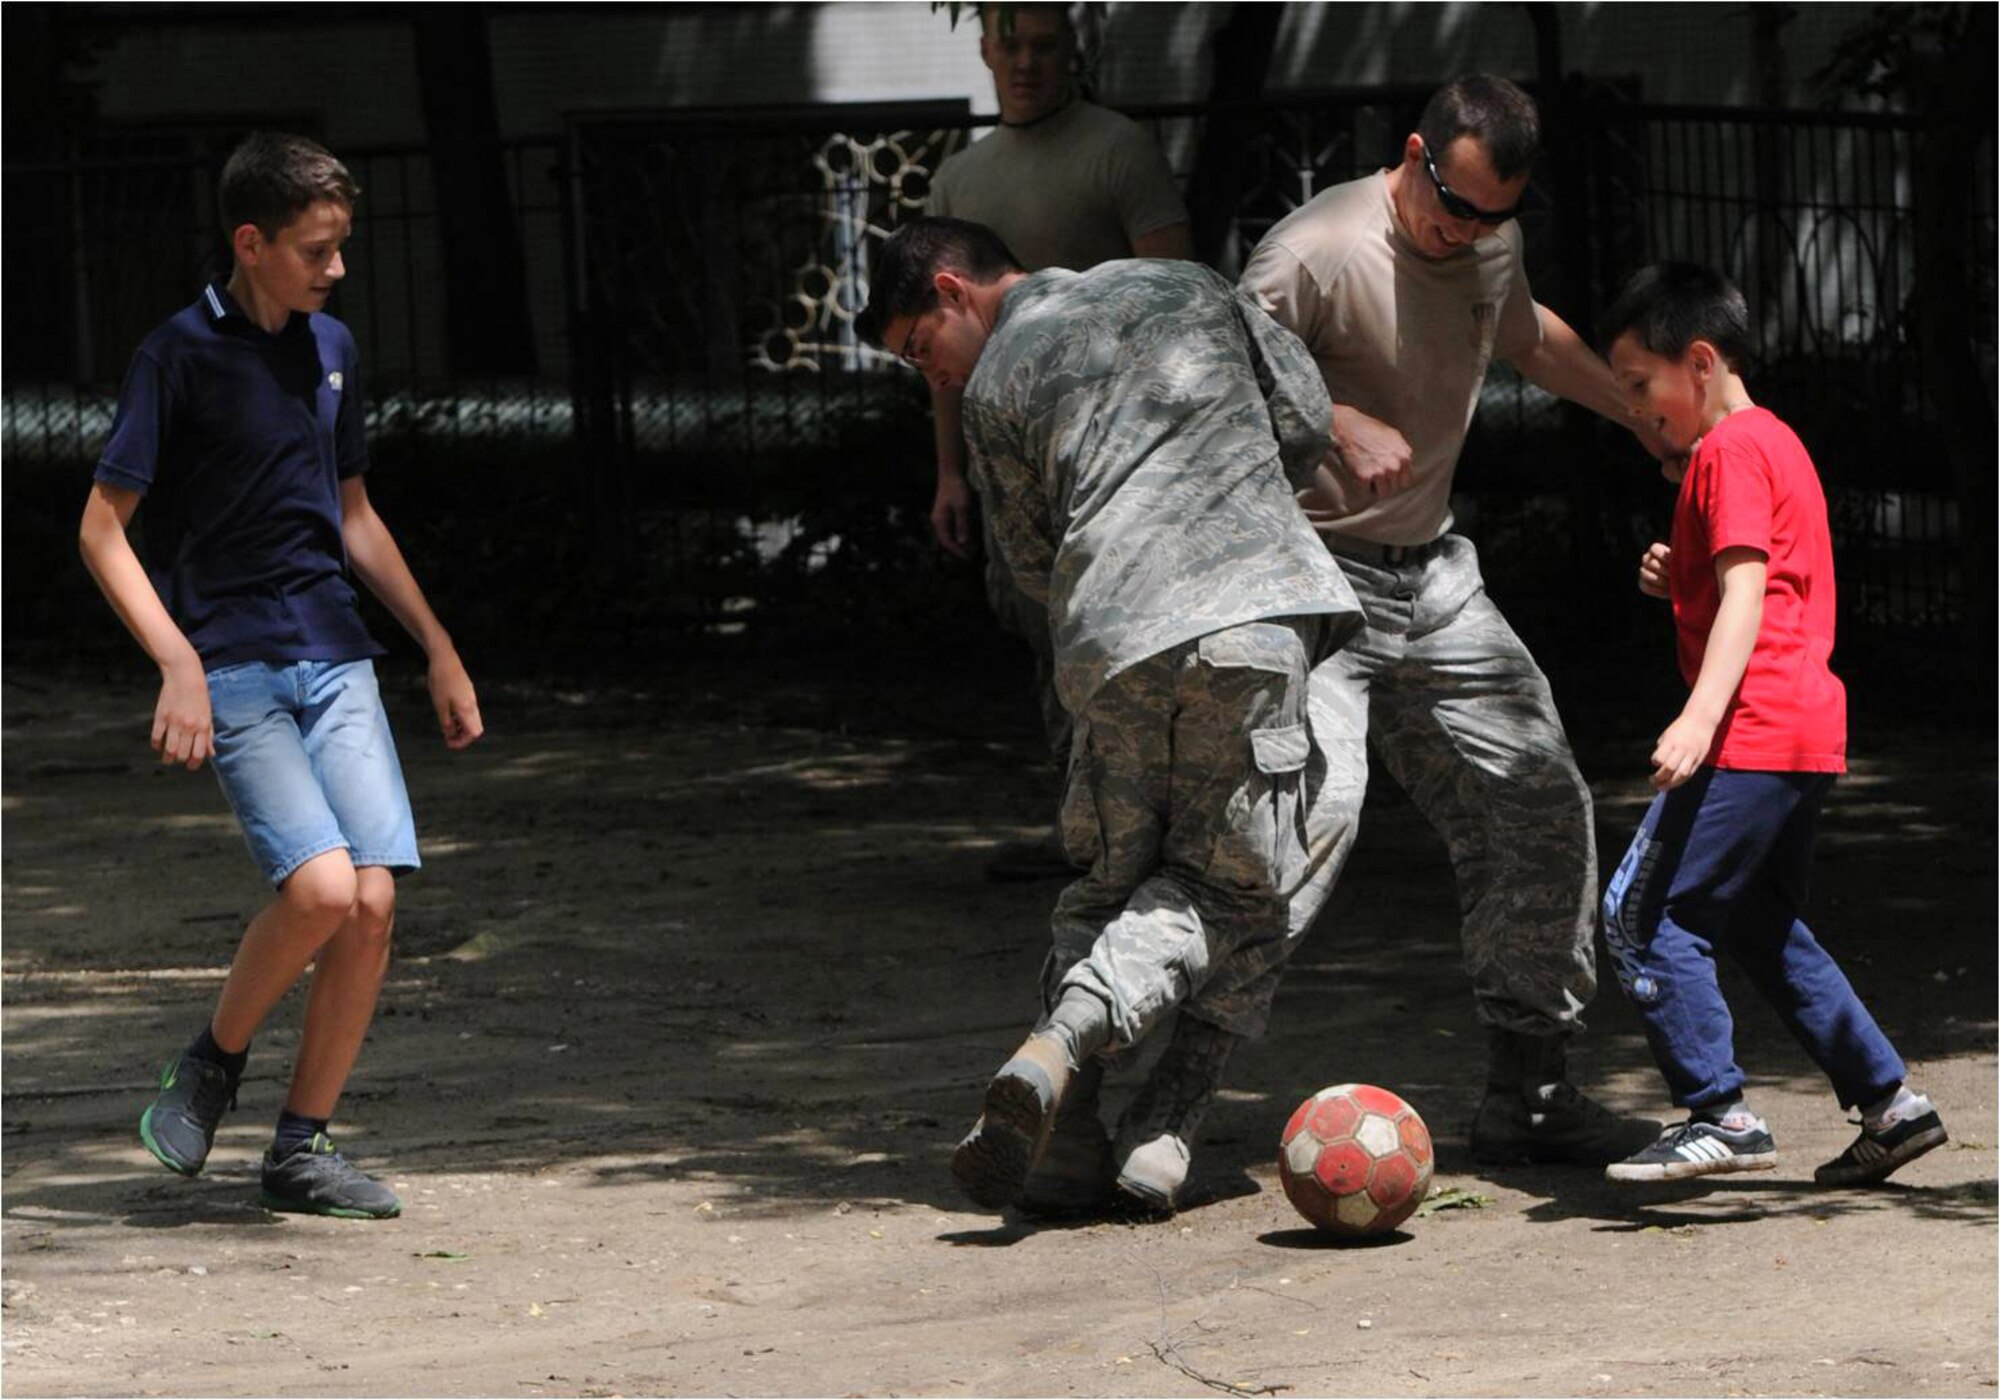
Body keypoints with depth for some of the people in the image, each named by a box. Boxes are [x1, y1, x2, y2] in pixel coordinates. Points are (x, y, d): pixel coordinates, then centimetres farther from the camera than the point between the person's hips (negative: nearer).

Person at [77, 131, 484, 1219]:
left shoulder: (330, 347, 13)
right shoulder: (182, 354, -7)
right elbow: (103, 528, -7)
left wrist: (439, 649, 23)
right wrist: (178, 662, -18)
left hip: (336, 659, 6)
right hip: (233, 670, -6)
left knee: (374, 901, -7)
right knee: (321, 886, -22)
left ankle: (301, 1148, 5)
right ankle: (214, 1060, 5)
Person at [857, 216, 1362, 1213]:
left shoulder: (993, 386, 14)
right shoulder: (1183, 287, 22)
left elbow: (1035, 559, 16)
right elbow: (1306, 419, 19)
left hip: (1110, 642, 0)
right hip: (1253, 618, 0)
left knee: (1109, 880, 14)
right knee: (1226, 885, 5)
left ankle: (1066, 1146, 2)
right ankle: (1063, 1046, -18)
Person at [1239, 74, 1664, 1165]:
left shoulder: (1490, 248, 6)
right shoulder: (1319, 251, -19)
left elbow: (1529, 337, 28)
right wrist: (1339, 420, -32)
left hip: (1432, 576, 8)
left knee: (1539, 810, 6)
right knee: (1309, 814, -25)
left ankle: (1527, 1094, 17)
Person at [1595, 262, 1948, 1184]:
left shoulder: (1731, 451, -9)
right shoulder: (1775, 442, 21)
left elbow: (1747, 595, -20)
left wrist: (1701, 717, -30)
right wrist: (1679, 580, 13)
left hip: (1753, 734, -11)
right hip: (1808, 735, 11)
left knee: (1642, 915, -9)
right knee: (1763, 930, 19)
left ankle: (1720, 1115, -12)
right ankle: (1889, 1103, 18)